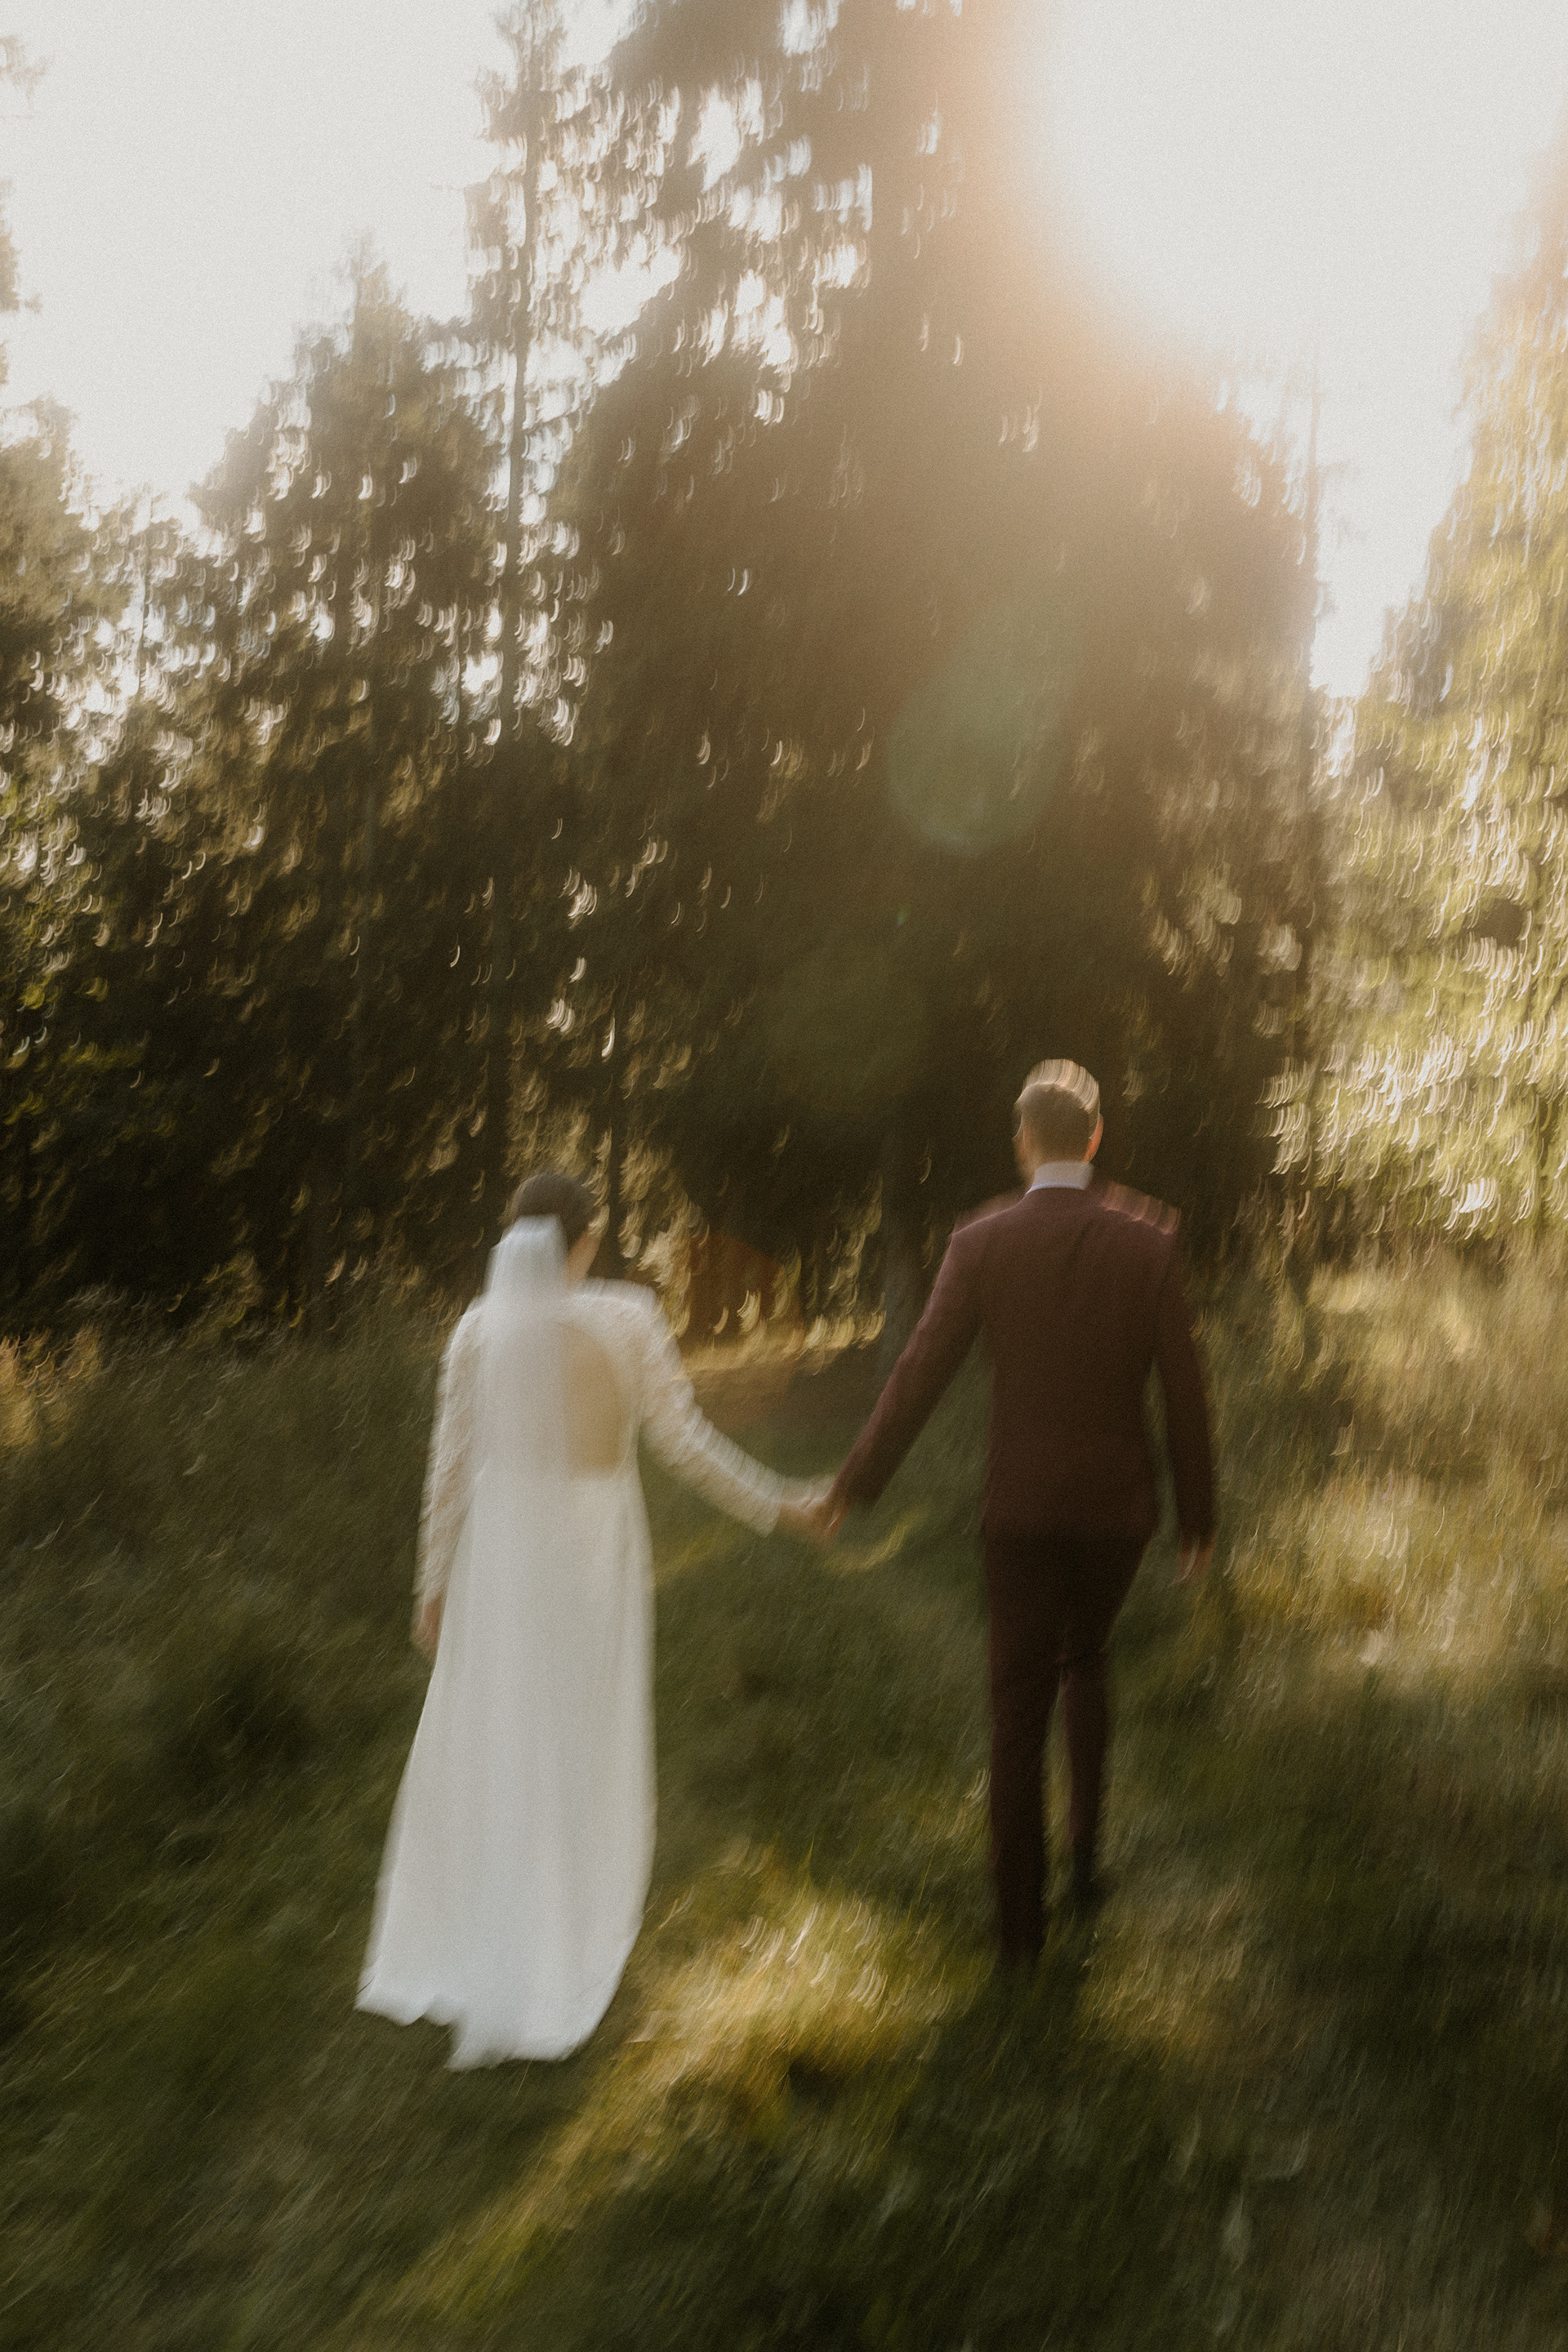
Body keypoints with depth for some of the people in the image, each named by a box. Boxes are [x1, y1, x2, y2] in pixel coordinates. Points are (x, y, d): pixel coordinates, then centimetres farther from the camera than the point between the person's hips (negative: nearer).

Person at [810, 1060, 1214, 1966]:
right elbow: (1185, 1392, -4)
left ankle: (1023, 1916, 11)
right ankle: (1085, 1848, 21)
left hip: (1023, 1510, -1)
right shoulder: (1149, 1244, -7)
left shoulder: (982, 1243, -9)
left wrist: (854, 1487, 4)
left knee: (1021, 1707, 8)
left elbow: (920, 1375, -8)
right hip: (1119, 1507, 1)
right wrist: (1201, 1513, 8)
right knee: (1085, 1660, 28)